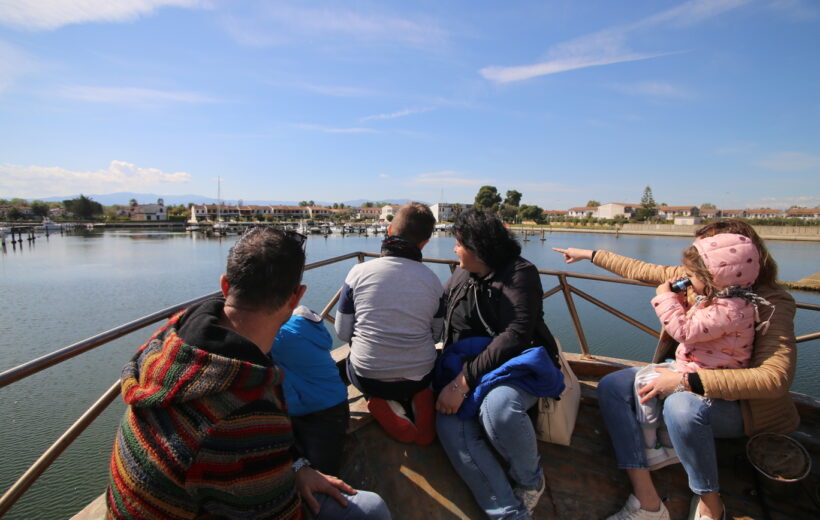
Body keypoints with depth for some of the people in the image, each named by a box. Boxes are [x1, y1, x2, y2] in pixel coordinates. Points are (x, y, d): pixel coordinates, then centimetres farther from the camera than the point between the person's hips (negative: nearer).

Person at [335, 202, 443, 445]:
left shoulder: (358, 272, -13)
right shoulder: (432, 280, -8)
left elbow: (343, 333, -5)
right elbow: (436, 334, 4)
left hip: (367, 378, -1)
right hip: (420, 377, 2)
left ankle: (382, 405, 5)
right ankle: (416, 400, 6)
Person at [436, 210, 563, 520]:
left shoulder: (520, 273, -9)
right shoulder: (459, 277, 12)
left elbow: (515, 335, -22)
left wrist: (464, 381, -27)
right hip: (469, 365, 5)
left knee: (497, 407, -37)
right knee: (449, 425, -25)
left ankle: (530, 480, -4)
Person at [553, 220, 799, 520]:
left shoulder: (772, 303, -19)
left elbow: (775, 377, -30)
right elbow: (640, 271, 8)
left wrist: (687, 381, -35)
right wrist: (589, 255, 14)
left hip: (737, 401, -6)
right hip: (684, 377, 7)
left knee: (682, 406, -39)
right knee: (612, 387, -14)